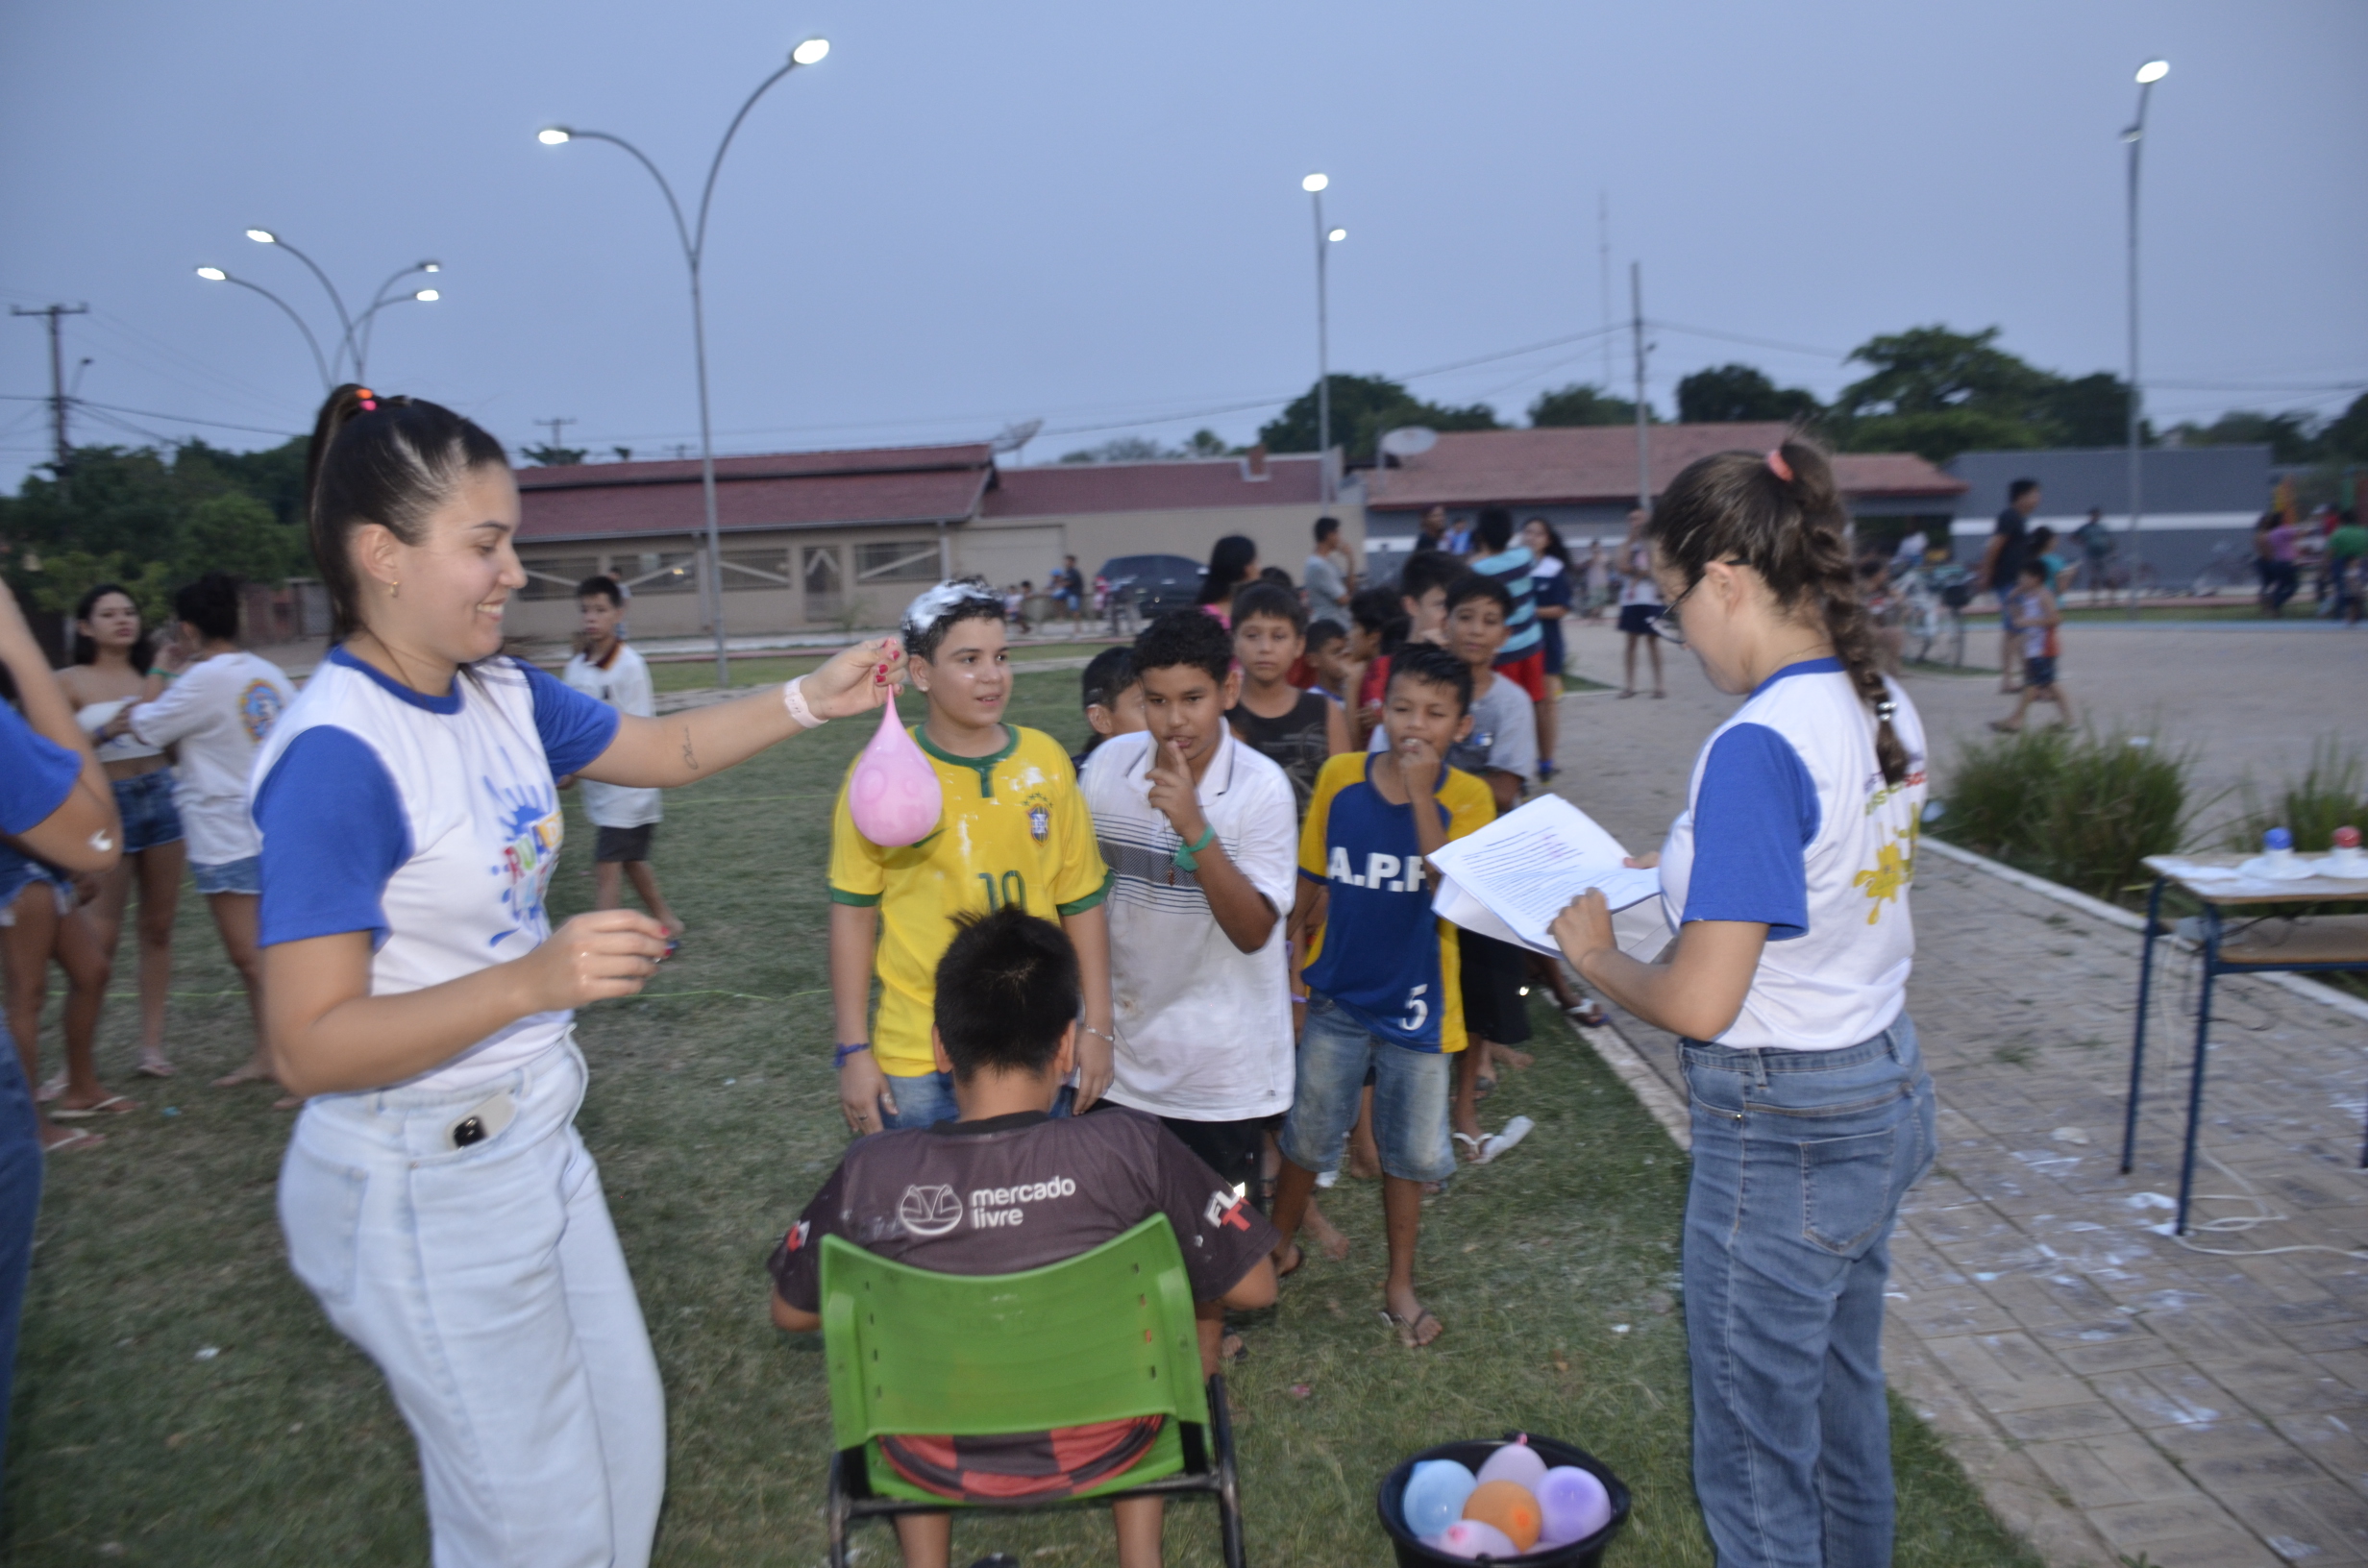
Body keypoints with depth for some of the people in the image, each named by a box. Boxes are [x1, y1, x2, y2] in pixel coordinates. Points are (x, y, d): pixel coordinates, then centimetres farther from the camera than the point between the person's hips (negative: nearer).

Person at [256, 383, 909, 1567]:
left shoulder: (501, 695, -2)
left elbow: (669, 749, 14)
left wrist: (811, 700, 1)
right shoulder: (337, 754, -25)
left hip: (532, 1142, 8)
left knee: (624, 1439, 23)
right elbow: (309, 1048, -24)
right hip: (424, 1186, -8)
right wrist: (532, 981, -35)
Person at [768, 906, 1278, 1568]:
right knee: (1192, 1287, 25)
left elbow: (790, 1312, -3)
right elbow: (1255, 1287, -12)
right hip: (1100, 1448, 0)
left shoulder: (871, 1172, -22)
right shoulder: (1130, 1147, -25)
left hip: (937, 1463, 1)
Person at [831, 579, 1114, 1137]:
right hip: (917, 1056, -2)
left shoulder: (1045, 760, 0)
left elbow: (1082, 902, 4)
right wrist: (854, 1051, -2)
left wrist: (1098, 1027, 3)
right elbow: (853, 914, -1)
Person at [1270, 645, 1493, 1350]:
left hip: (1415, 1004, -1)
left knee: (1406, 1153, 13)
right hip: (1337, 998, 1)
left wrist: (1421, 792, -29)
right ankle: (1279, 1246, 39)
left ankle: (1400, 1283, 33)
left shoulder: (1466, 798, -11)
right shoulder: (1339, 777, -6)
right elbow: (1311, 880, 3)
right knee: (1306, 1137, 14)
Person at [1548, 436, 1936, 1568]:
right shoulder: (1883, 708, 1)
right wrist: (1687, 872, 10)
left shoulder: (1757, 747, -27)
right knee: (1843, 1402, 27)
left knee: (1755, 1458, 10)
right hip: (1885, 1091, 9)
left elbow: (1697, 1005, -26)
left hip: (1780, 1133, -9)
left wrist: (1592, 955, -9)